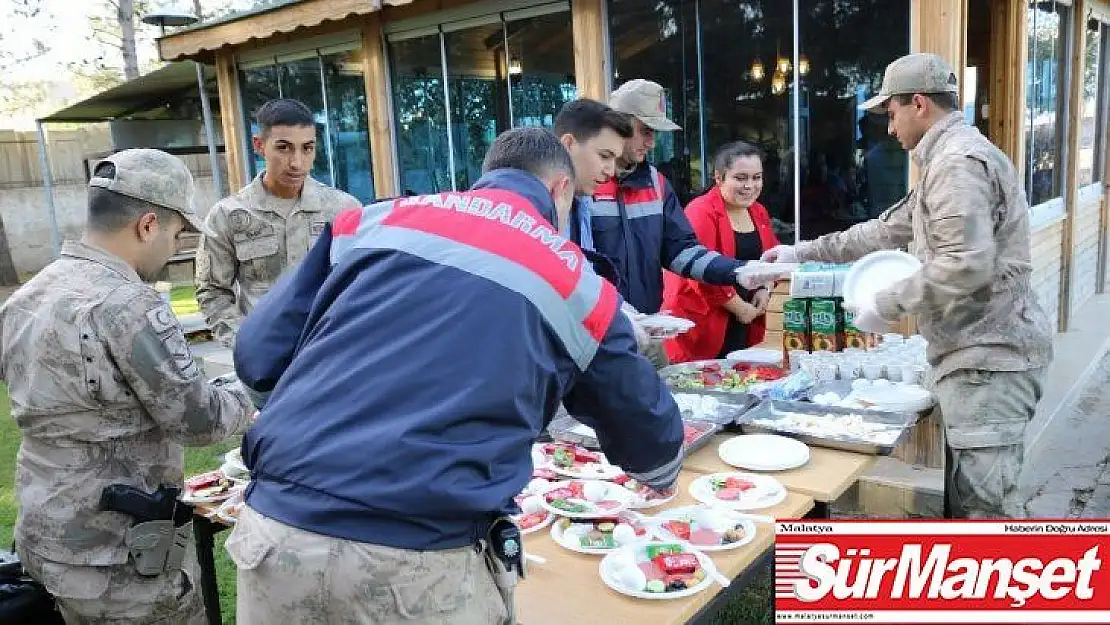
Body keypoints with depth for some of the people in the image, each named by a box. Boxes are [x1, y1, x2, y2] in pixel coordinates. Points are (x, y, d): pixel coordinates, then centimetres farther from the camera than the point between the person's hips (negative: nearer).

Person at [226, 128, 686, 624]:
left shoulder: (376, 219, 11)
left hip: (275, 528, 4)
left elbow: (256, 355, 11)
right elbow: (647, 431, 23)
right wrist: (660, 475, 45)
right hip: (419, 559, -3)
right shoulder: (577, 286, 9)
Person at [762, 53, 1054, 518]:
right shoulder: (947, 161, 21)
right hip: (979, 351, 11)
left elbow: (966, 267, -26)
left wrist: (887, 304, -15)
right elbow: (887, 231, 25)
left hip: (989, 355, -11)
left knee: (985, 502, -7)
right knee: (967, 496, 15)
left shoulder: (958, 161, -15)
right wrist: (804, 252, 23)